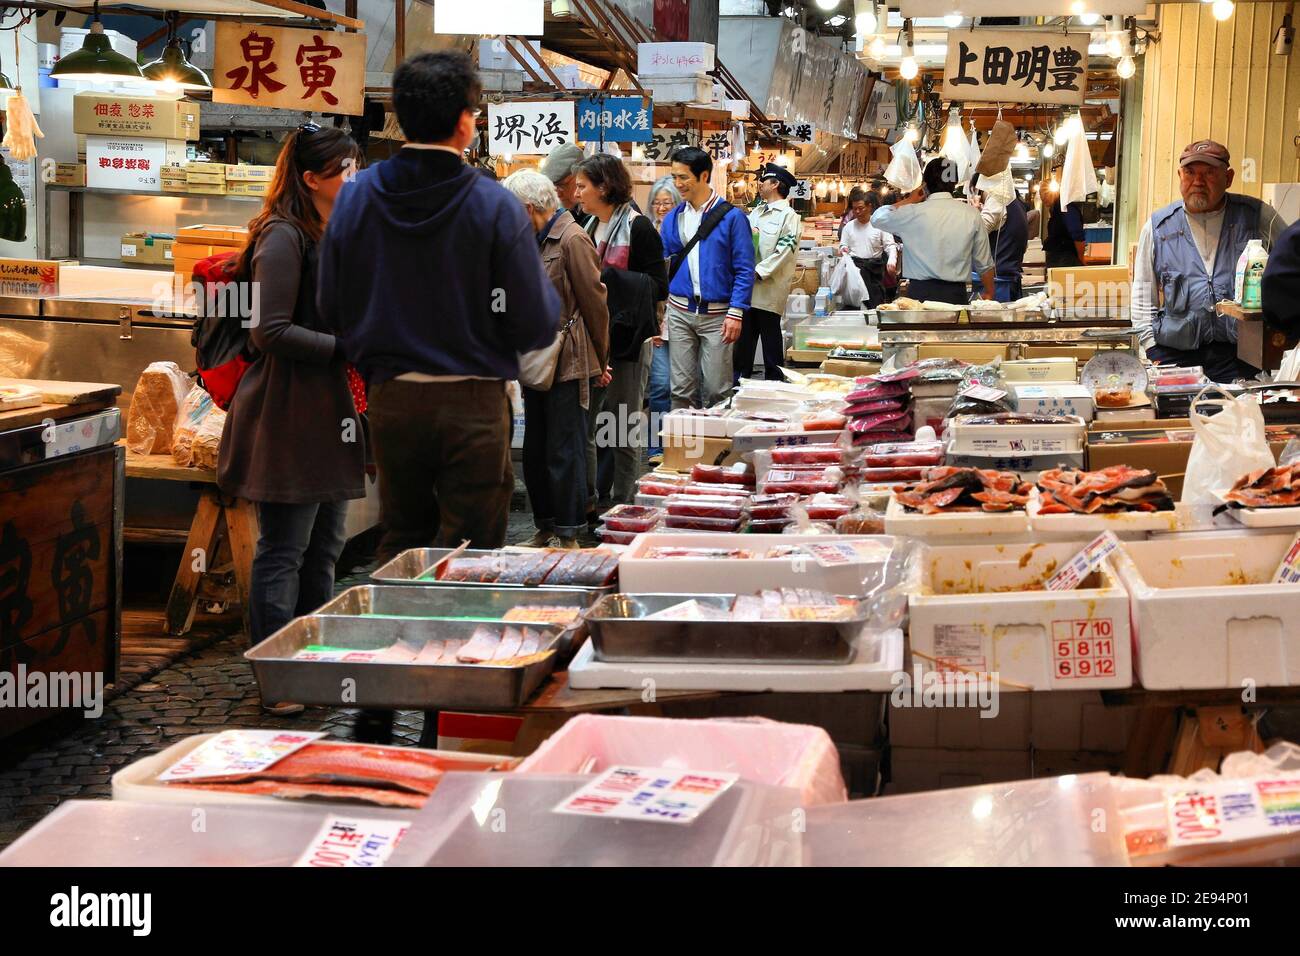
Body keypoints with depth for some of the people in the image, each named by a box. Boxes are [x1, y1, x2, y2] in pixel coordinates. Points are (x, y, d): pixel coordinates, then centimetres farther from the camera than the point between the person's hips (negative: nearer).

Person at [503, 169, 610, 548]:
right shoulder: (536, 241, 16)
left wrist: (600, 360, -5)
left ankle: (569, 535, 3)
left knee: (564, 452, -4)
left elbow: (594, 302, -11)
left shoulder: (572, 240, -12)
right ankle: (545, 527, 22)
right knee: (535, 451, 12)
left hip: (567, 363, -9)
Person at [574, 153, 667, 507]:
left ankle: (622, 504, 9)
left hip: (622, 337, -8)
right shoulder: (589, 226, 13)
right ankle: (591, 496, 20)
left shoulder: (637, 228, -11)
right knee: (586, 420, 11)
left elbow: (659, 287, -14)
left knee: (622, 423, 1)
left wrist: (607, 277, -18)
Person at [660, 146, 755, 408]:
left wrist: (736, 313, -12)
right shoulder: (672, 219, 8)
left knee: (716, 389, -1)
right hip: (680, 312, 3)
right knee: (681, 388, 6)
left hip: (717, 315, -3)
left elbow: (744, 269, -5)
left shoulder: (731, 217, -4)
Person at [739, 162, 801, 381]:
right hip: (747, 288, 7)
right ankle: (740, 379, 16)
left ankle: (774, 379, 8)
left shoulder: (789, 216, -6)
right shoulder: (756, 212, 17)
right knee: (744, 334, 9)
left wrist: (758, 271, -18)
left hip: (769, 287, -7)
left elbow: (785, 250, -14)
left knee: (770, 335, 0)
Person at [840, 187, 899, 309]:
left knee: (876, 303, -5)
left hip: (874, 268, -2)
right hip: (855, 267, 2)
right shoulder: (848, 227, 9)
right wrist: (843, 250, -11)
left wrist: (892, 260, -21)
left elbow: (890, 245, -1)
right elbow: (843, 245, 15)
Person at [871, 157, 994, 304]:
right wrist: (989, 294, 22)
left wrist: (909, 201, 19)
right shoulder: (971, 214, 3)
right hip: (957, 294, 2)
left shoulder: (913, 213, -4)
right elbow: (984, 264, 8)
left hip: (920, 292, -2)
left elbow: (876, 218, 13)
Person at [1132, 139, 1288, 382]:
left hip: (1239, 353, -1)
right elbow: (1142, 297, 13)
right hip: (1174, 355, 1)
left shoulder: (1258, 217, 8)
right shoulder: (1158, 227, 11)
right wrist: (1153, 353, 4)